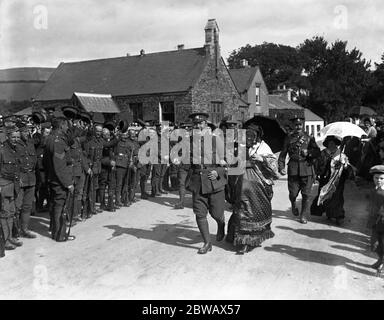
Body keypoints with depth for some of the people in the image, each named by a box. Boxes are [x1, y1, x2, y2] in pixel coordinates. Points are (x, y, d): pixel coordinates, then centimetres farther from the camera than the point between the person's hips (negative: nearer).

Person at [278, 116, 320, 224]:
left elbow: (317, 152, 6)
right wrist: (281, 167, -3)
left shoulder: (309, 138, 10)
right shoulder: (289, 138, 9)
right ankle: (293, 205, 32)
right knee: (293, 193, -1)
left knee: (306, 194, 1)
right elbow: (282, 154, 8)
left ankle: (303, 216, 14)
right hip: (293, 169, 0)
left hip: (307, 169, 1)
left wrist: (308, 152, -13)